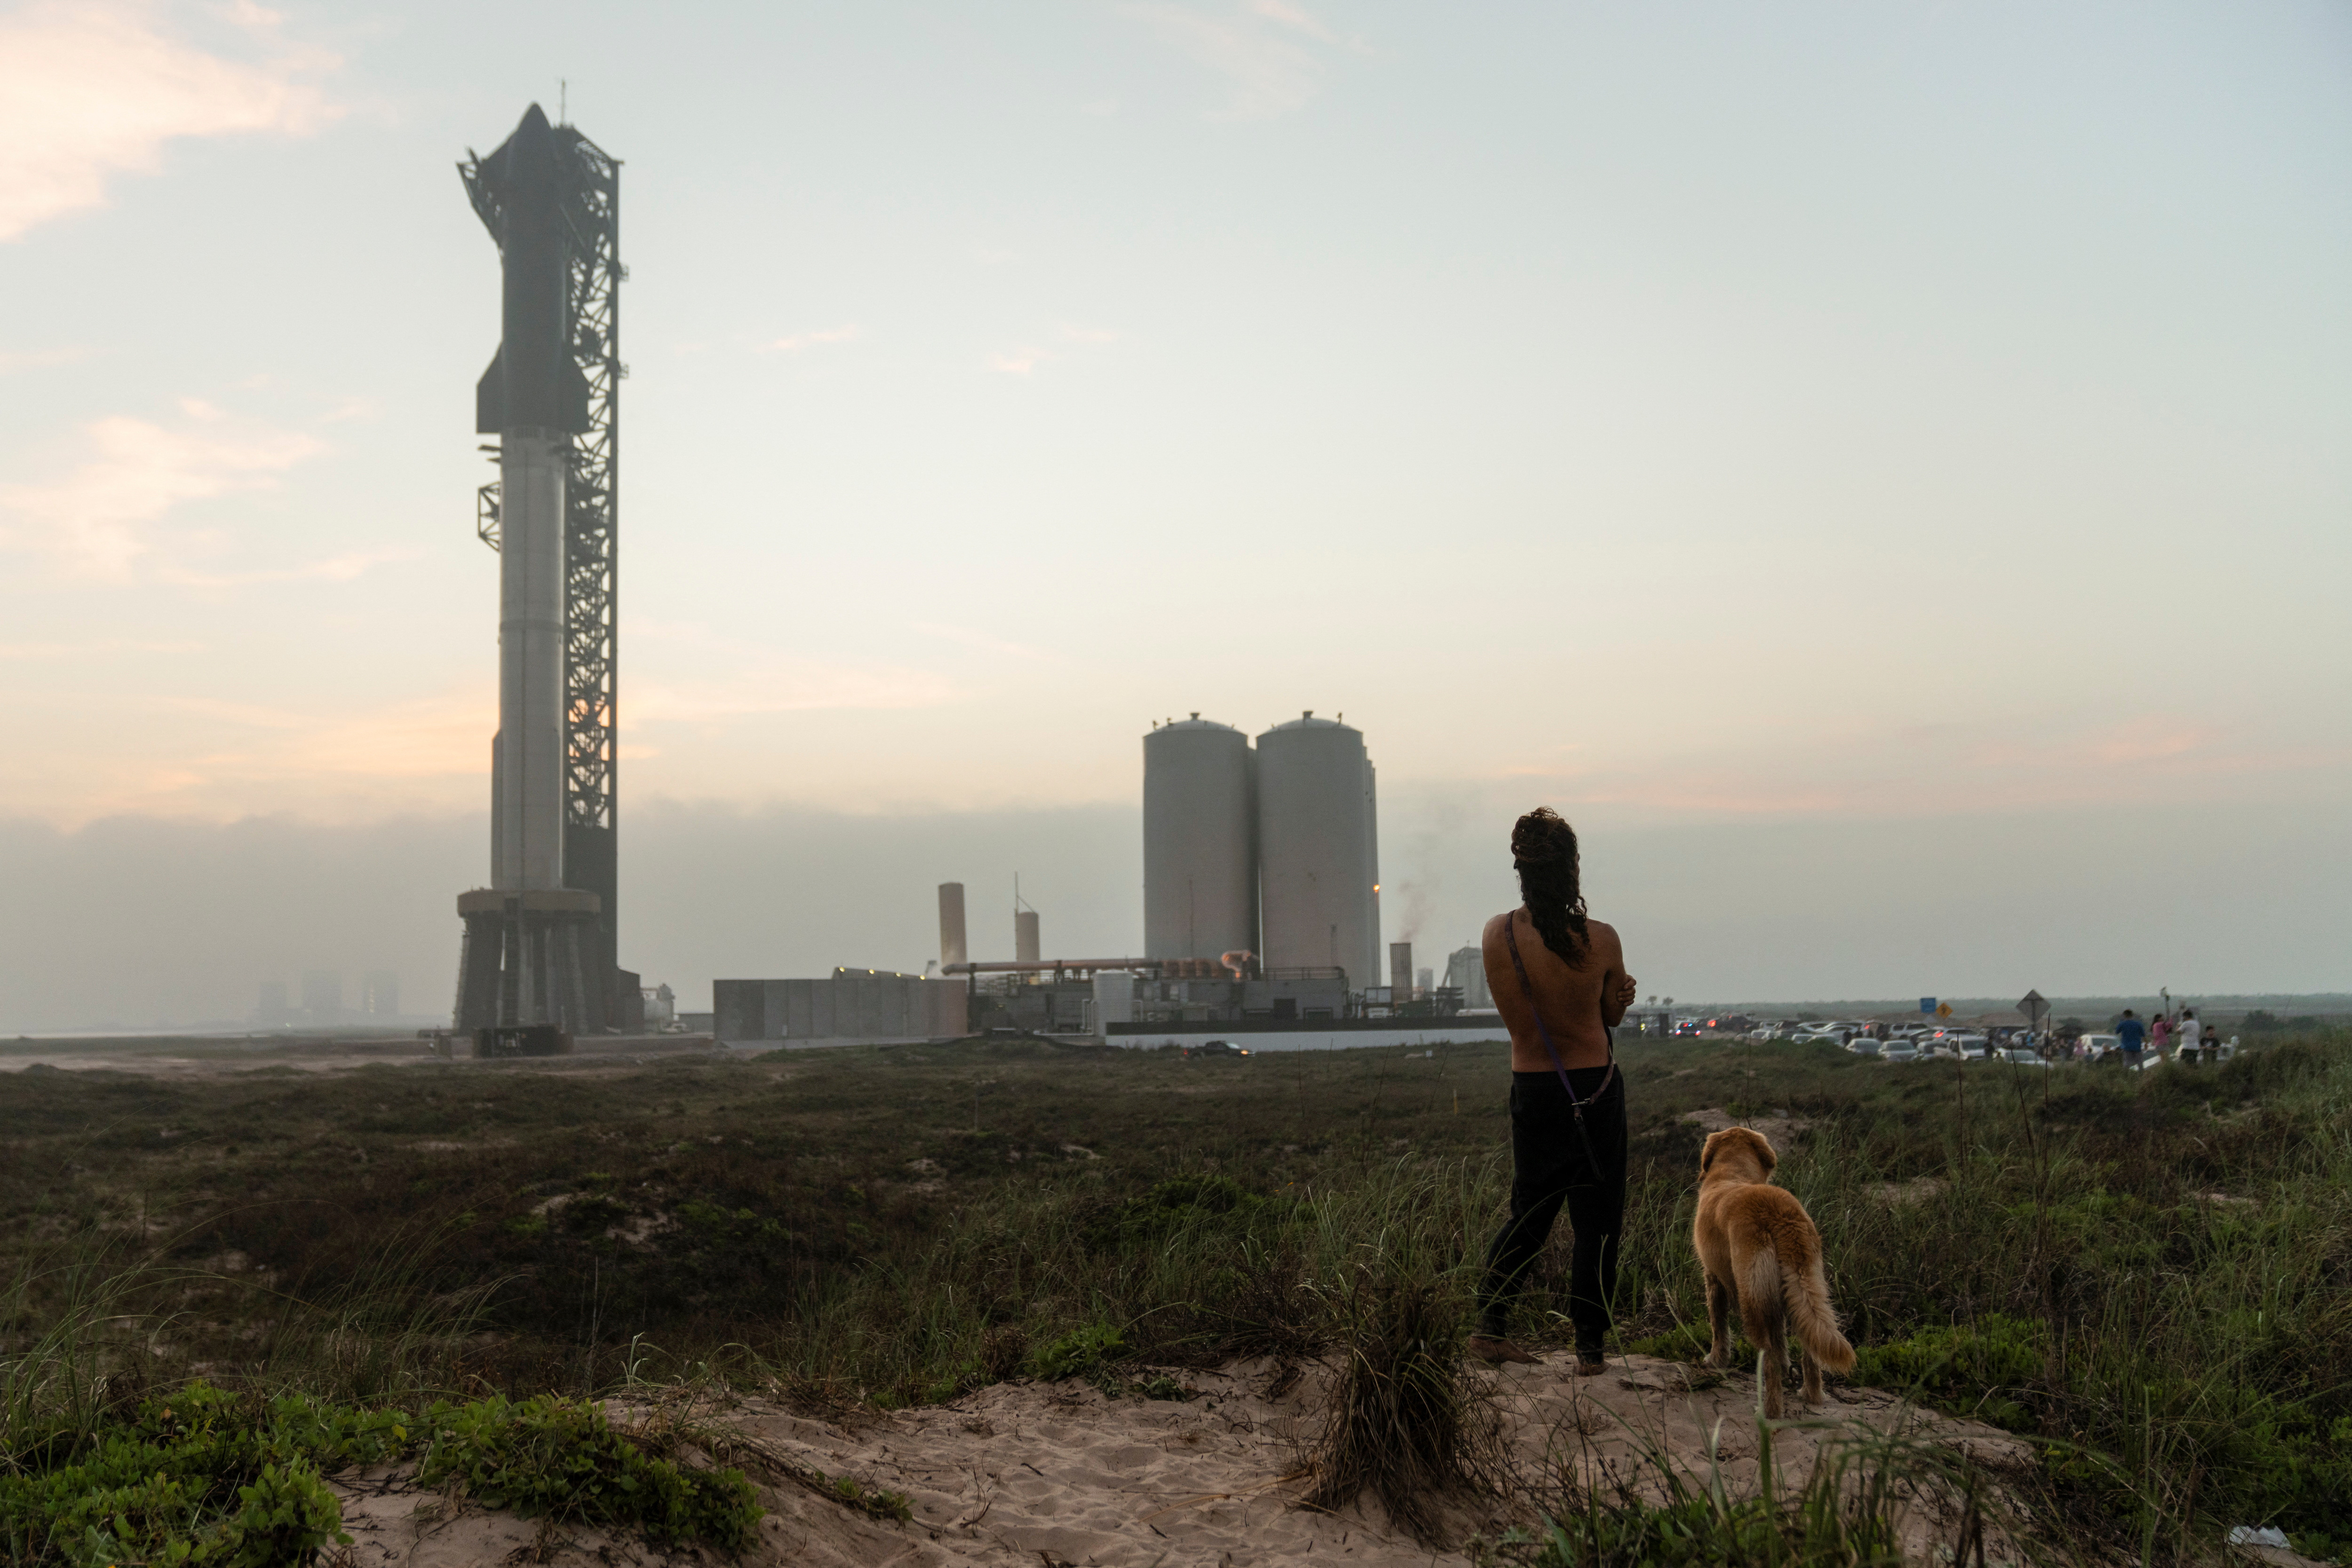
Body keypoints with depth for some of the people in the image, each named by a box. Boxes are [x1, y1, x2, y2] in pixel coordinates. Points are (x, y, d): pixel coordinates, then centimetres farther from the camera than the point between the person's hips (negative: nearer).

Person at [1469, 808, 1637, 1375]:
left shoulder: (1498, 935, -9)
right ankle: (1589, 1347, 11)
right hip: (1596, 1089, -2)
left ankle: (1491, 1326, 14)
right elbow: (1613, 1015, 0)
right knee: (1597, 1221, 8)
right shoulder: (1601, 941, -14)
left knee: (1530, 1211, 19)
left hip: (1530, 1089, 3)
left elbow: (1514, 1013, 4)